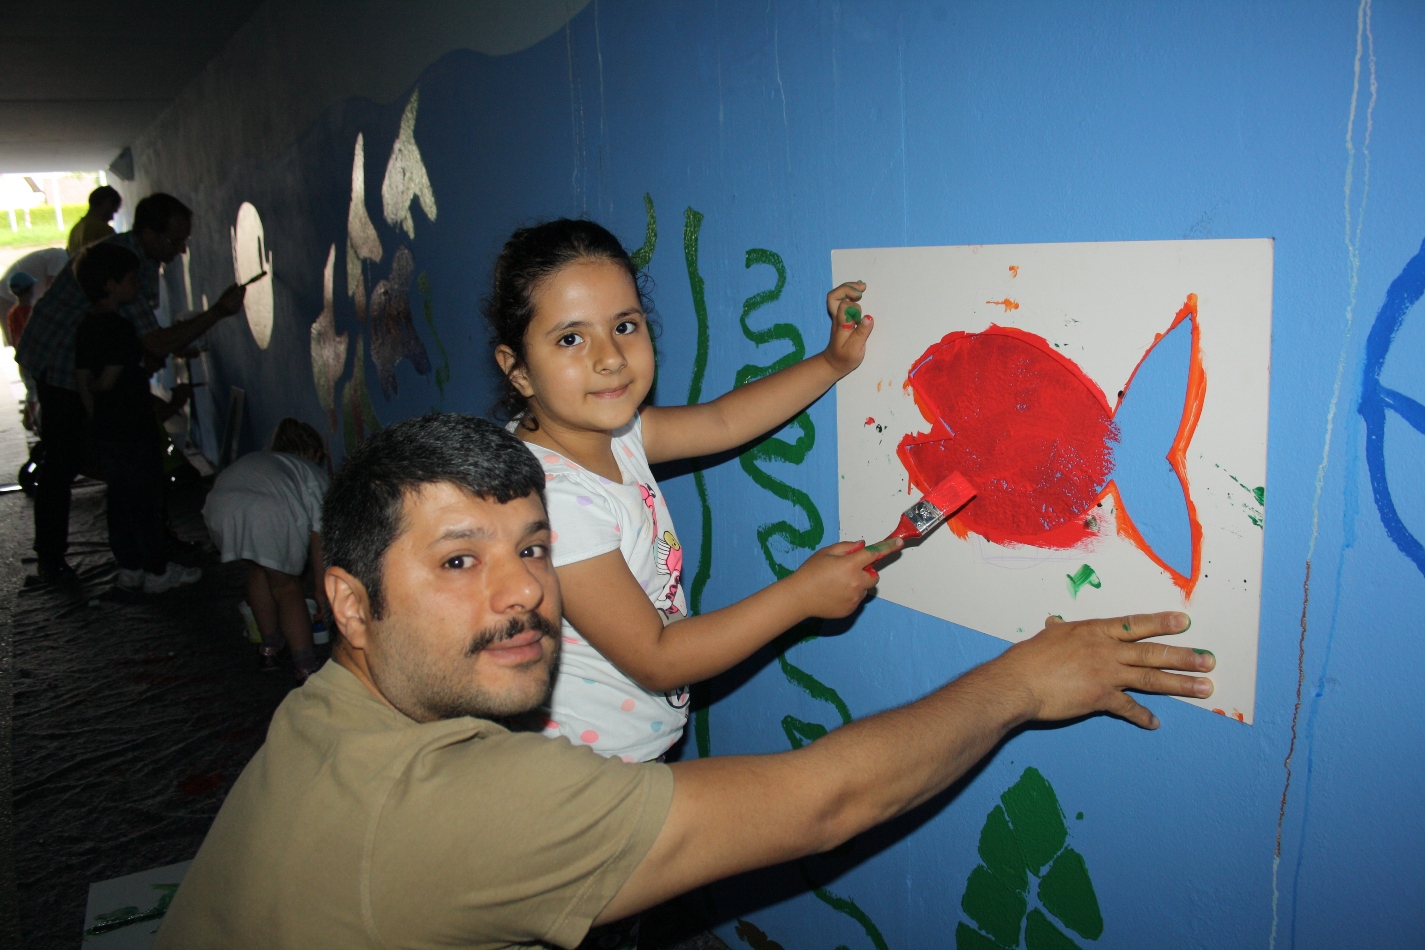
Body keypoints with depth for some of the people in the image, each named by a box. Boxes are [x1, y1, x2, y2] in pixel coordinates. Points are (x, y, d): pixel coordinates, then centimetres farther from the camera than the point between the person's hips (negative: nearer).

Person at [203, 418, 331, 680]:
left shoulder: (253, 460, 44)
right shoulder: (312, 474, 31)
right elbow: (318, 537, 26)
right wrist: (321, 589, 34)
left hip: (220, 504, 4)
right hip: (272, 512, -4)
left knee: (257, 569, 28)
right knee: (286, 587, 13)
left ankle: (270, 647, 36)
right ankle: (306, 667, 6)